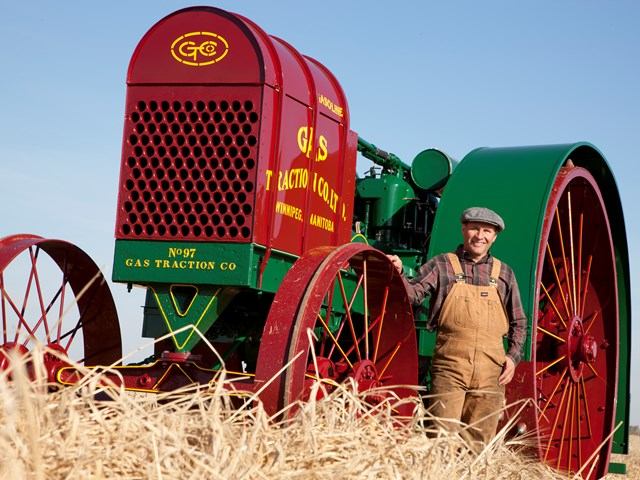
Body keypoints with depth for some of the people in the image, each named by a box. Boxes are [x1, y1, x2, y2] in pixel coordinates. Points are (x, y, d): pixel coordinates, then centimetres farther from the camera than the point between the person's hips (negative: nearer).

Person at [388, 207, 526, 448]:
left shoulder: (503, 273, 14)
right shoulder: (442, 265, 7)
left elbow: (519, 322, 19)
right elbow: (415, 293, -7)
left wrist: (513, 356, 6)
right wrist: (398, 274, -26)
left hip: (490, 373, 3)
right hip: (449, 367, -2)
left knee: (478, 442, 7)